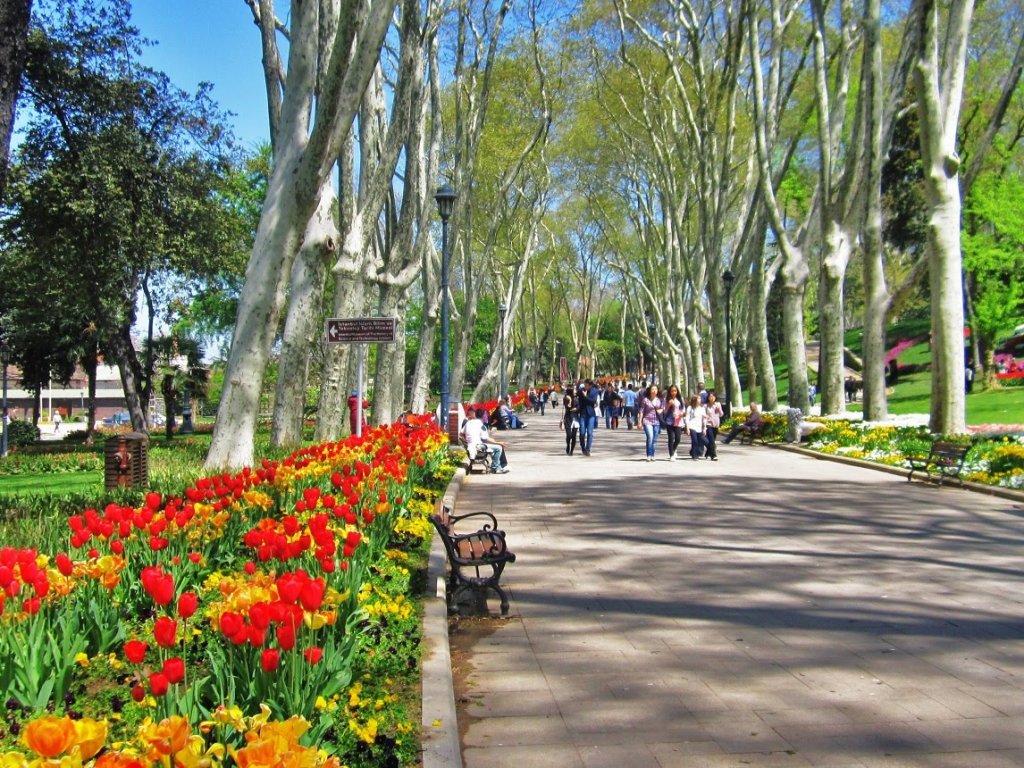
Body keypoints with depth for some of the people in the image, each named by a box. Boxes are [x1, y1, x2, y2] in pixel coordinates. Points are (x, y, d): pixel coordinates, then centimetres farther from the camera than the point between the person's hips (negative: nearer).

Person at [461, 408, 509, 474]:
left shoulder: (468, 422, 8)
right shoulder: (481, 425, -14)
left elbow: (462, 434, 12)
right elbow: (486, 439, -18)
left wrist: (467, 441, 26)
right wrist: (498, 443, -10)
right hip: (478, 447, -9)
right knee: (499, 447, -2)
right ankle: (494, 468, 10)